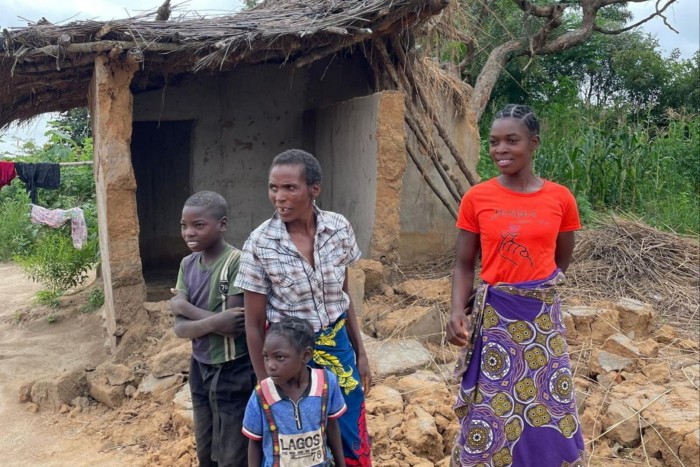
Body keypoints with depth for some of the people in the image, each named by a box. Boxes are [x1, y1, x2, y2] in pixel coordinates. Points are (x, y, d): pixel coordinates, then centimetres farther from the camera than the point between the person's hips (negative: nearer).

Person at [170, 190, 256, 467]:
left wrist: (184, 306, -11)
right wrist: (213, 322, -25)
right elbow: (180, 328, -4)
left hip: (232, 372, -7)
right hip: (200, 368, 7)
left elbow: (237, 325, -24)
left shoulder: (236, 262, -18)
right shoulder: (188, 265, 2)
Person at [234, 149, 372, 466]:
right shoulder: (260, 244, -16)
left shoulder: (339, 228, -9)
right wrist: (266, 385, -6)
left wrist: (360, 353, 8)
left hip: (337, 347, 3)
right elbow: (254, 324, -9)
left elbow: (343, 296, 4)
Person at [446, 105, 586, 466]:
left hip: (543, 317, 1)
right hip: (493, 317, -1)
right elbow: (464, 264, -1)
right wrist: (458, 311, -15)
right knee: (490, 413, 9)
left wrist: (536, 290, -1)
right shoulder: (476, 198, -5)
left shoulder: (560, 198, -3)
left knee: (550, 414, 12)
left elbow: (561, 261, 10)